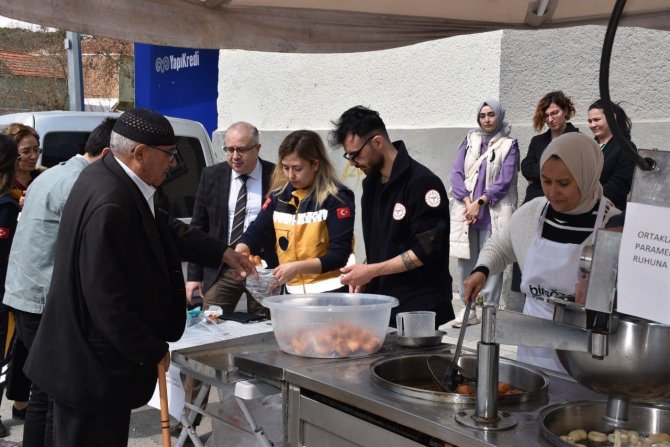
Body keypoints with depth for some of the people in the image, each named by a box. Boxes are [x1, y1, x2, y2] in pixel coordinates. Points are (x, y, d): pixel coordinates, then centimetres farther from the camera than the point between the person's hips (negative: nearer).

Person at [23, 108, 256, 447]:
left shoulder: (110, 176, 4)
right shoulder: (109, 205, -28)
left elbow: (163, 228, 17)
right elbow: (107, 295, -27)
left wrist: (222, 253, 15)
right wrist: (151, 351, -16)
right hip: (93, 367, -10)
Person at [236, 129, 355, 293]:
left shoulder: (336, 198, -13)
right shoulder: (279, 195, 3)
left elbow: (339, 254, -16)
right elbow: (256, 232, 5)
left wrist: (298, 267, -27)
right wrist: (238, 254, -16)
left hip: (330, 291, -5)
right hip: (293, 291, 5)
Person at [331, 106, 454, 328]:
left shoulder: (422, 183, -14)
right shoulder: (371, 183, 11)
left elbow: (426, 250, -18)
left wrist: (372, 271, -16)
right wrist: (362, 277, 1)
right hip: (381, 304, 7)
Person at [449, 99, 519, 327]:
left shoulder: (509, 145, 4)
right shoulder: (469, 140, 13)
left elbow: (505, 180, -4)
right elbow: (456, 172, 6)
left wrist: (480, 201, -13)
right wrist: (467, 201, -8)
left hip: (493, 213, -3)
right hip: (465, 211, 3)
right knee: (465, 260, 3)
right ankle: (468, 310, 11)